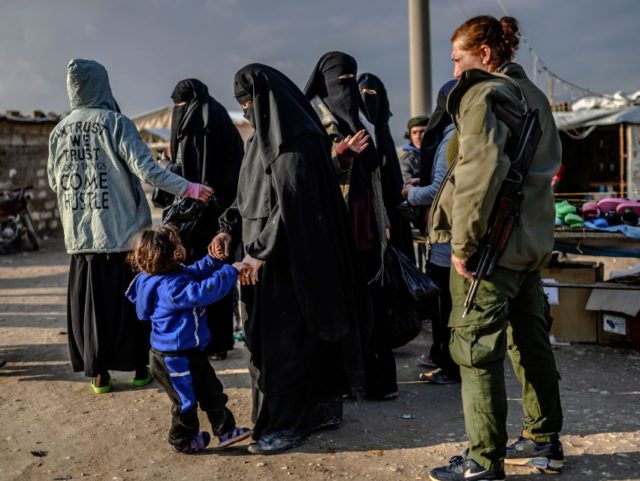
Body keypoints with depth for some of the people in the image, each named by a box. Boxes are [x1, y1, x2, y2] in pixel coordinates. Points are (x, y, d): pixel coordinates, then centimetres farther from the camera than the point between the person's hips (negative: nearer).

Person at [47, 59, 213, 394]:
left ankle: (99, 373, 14)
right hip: (122, 230, -3)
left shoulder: (58, 132, 5)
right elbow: (146, 169, -17)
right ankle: (139, 368, 16)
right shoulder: (115, 123, -8)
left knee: (90, 303, 9)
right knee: (130, 300, 8)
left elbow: (54, 182, 14)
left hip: (81, 234, 3)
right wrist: (188, 188, -13)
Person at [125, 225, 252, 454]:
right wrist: (230, 272, -33)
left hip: (189, 352, 10)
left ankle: (225, 430, 28)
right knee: (186, 400, 10)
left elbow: (194, 272, 16)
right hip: (174, 358, -10)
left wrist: (214, 260, 4)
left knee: (211, 391, 17)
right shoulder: (170, 287, -31)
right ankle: (183, 441, 30)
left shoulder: (175, 276, 0)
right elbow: (202, 292, -38)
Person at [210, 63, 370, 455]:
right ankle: (323, 408, 24)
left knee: (286, 339, -3)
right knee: (301, 335, 14)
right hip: (276, 255, 9)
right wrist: (230, 229, 1)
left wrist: (261, 252, -23)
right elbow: (252, 197, 16)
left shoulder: (294, 142, -16)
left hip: (292, 258, -9)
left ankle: (287, 424, 7)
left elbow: (291, 204, -22)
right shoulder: (267, 137, 15)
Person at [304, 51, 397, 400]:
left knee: (371, 303, 5)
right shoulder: (312, 118, -2)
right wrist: (341, 151, -24)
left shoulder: (358, 116, 20)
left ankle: (376, 377, 12)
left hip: (366, 227, 6)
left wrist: (383, 220, 17)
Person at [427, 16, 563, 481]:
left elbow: (480, 167, -25)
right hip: (532, 242, 9)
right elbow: (550, 162, 22)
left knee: (476, 350, -1)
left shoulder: (483, 93, -11)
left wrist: (464, 241, -21)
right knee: (532, 343, 16)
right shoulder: (533, 94, 16)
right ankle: (545, 441, 28)